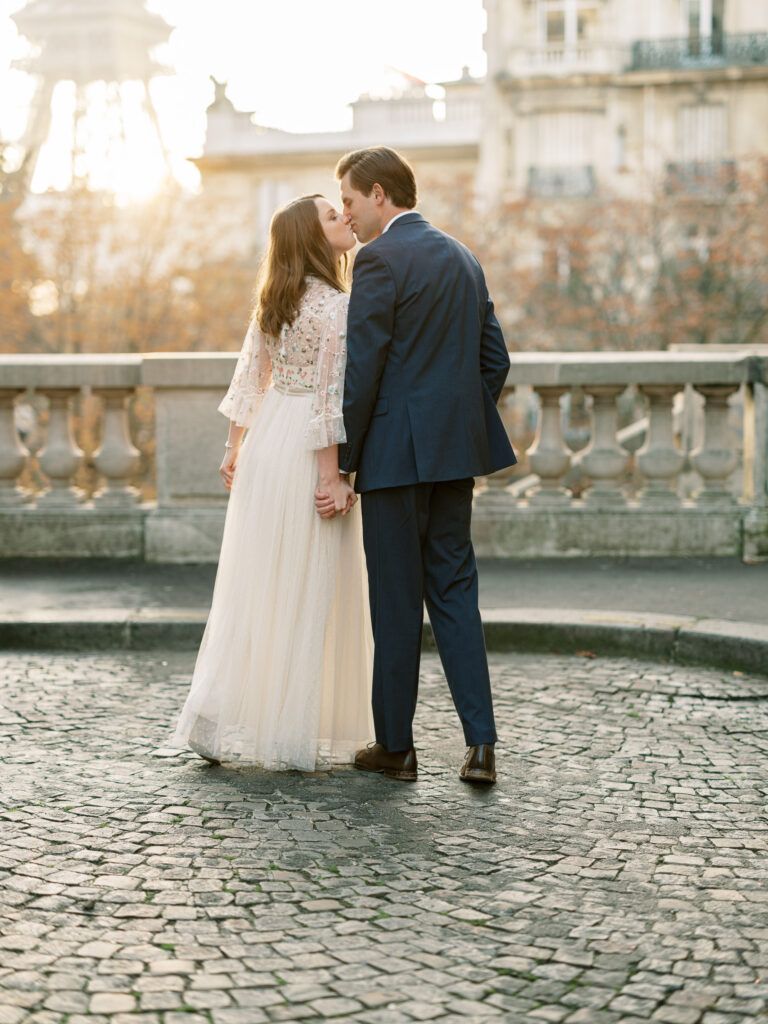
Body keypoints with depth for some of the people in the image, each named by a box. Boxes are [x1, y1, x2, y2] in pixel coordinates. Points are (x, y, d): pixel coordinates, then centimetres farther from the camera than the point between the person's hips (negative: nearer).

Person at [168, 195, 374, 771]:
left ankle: (222, 724, 17)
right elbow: (331, 394, -17)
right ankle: (293, 735, 6)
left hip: (265, 439, 8)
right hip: (310, 448, -8)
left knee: (255, 585, 13)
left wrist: (235, 447, 20)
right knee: (306, 592, -1)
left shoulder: (274, 300, 11)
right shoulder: (337, 305, -13)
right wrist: (332, 475, -17)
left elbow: (249, 379, 13)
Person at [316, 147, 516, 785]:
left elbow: (361, 373, -14)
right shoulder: (462, 258, 14)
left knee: (396, 600, 2)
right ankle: (481, 744, 4)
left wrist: (340, 466, -9)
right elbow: (495, 361, 16)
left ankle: (395, 745, 14)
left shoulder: (381, 259, -11)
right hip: (454, 452, 7)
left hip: (396, 453, -7)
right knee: (454, 590, 10)